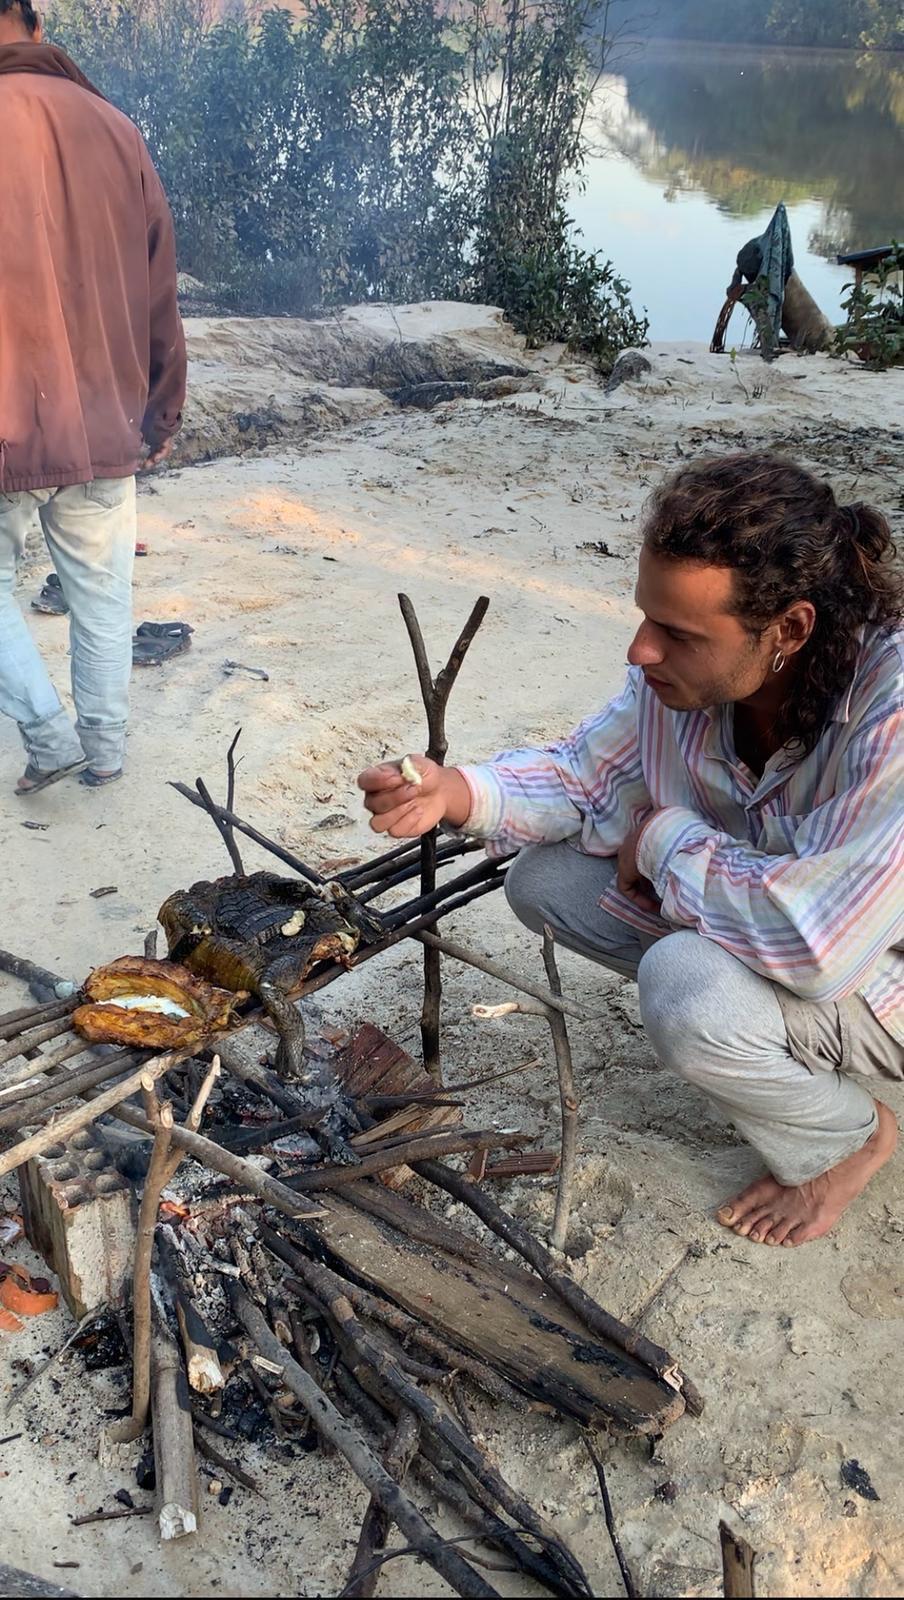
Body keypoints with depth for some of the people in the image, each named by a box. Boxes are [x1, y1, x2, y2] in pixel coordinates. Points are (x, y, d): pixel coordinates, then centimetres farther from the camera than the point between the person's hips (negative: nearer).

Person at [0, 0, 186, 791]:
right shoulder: (113, 130, 3)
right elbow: (159, 294, 7)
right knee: (102, 595, 14)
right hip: (104, 428, 4)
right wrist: (162, 414, 16)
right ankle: (105, 750, 22)